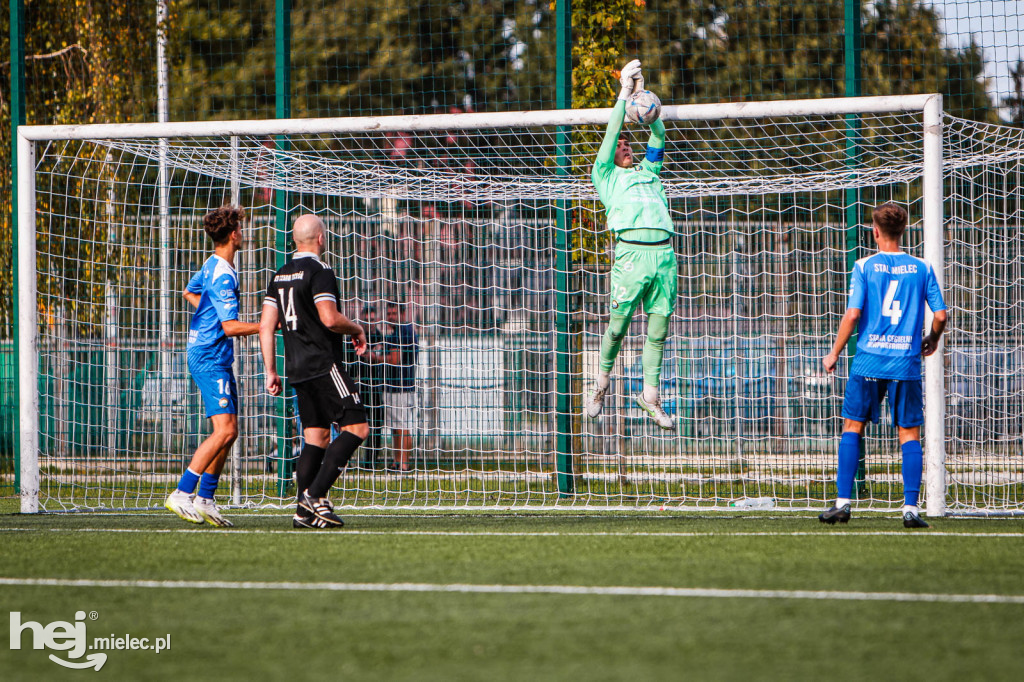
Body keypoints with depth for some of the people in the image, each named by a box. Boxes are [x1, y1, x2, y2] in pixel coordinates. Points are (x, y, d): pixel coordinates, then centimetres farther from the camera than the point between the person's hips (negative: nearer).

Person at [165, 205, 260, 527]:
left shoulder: (213, 265, 13)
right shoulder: (223, 276, -18)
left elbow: (189, 292, 33)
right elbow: (230, 327, -22)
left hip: (215, 358, 10)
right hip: (210, 358, -10)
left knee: (228, 432, 9)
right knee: (224, 430, -16)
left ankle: (204, 499, 12)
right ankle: (182, 494, -17)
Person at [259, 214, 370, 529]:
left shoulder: (280, 276, 14)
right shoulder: (319, 272, -10)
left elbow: (266, 327, 12)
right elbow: (330, 318, -21)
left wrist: (270, 372, 15)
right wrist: (357, 330, -1)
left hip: (298, 370, 8)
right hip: (324, 364, -8)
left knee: (316, 437, 9)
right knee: (356, 427, -6)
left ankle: (304, 510, 0)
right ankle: (315, 494, -16)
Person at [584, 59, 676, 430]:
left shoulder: (648, 171, 29)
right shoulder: (606, 175, 16)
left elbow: (658, 136, 23)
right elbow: (610, 136, 9)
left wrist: (642, 94, 20)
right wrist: (624, 93, 11)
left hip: (664, 252, 4)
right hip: (631, 252, -4)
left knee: (659, 326, 1)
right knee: (618, 324, -2)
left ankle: (650, 393, 6)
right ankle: (602, 380, 18)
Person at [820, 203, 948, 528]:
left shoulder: (865, 267, -2)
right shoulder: (922, 268, 4)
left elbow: (853, 314, -7)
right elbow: (940, 315, 1)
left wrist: (834, 353, 4)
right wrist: (932, 340, 22)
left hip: (869, 360, -1)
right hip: (907, 362, 1)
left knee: (852, 427, 9)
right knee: (910, 433, 4)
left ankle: (843, 502, 4)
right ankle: (910, 508, -4)